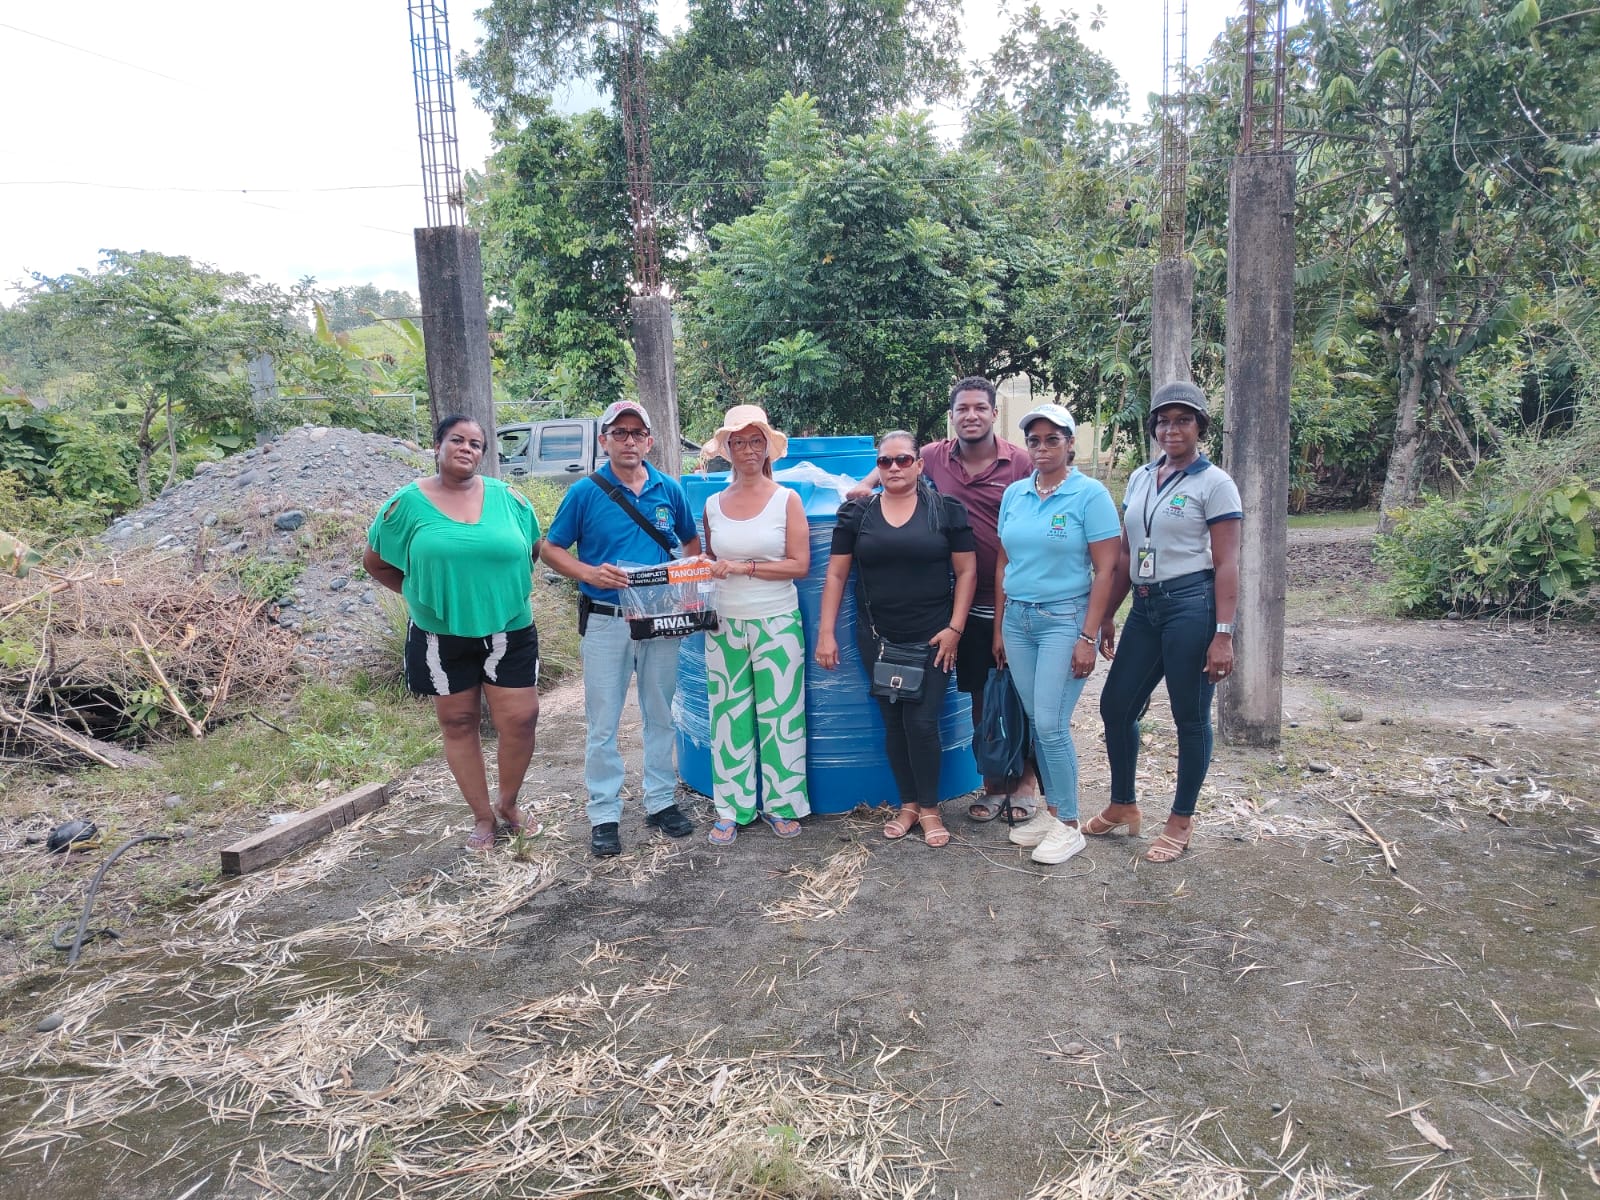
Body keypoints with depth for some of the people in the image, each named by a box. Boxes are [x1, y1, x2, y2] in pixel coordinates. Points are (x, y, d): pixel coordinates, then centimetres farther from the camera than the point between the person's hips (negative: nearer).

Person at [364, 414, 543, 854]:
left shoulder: (508, 497, 1)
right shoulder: (407, 502, -3)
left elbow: (531, 550, 15)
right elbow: (375, 563, 6)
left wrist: (507, 588, 7)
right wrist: (422, 595, 3)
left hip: (509, 631, 1)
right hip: (443, 636, -1)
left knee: (520, 720, -1)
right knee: (459, 724, 8)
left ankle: (508, 805, 23)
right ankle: (483, 818, 23)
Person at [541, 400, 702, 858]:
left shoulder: (669, 490, 2)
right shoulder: (585, 492, -5)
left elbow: (692, 543, 15)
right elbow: (551, 549, -1)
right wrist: (588, 573, -19)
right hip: (605, 622, -2)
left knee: (660, 716, 13)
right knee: (603, 724, 4)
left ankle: (660, 801, 27)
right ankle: (604, 814, 16)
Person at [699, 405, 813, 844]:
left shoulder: (787, 500, -2)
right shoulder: (713, 504, 7)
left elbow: (799, 565, -8)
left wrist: (744, 567, -16)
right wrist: (705, 573, -5)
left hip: (776, 623, -3)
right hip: (724, 624, 3)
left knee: (780, 715, 3)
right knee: (728, 716, 6)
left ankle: (781, 803, 19)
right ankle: (730, 808, 18)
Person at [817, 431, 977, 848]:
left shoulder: (946, 509, -1)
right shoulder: (856, 513, 2)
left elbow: (966, 571, -1)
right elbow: (836, 575, 2)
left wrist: (955, 628, -8)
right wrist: (826, 633, -2)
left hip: (932, 638, -2)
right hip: (878, 638, 2)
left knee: (922, 721, -3)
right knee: (893, 722, 10)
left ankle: (930, 807, 16)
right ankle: (908, 804, 25)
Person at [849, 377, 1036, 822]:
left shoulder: (1018, 461, -9)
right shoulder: (937, 456, 1)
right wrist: (867, 483, 4)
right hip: (970, 602, 3)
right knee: (980, 697, 12)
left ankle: (1026, 779, 27)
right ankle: (993, 784, 27)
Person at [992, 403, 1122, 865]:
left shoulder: (1090, 493, -7)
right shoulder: (1014, 493, 8)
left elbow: (1105, 570, -10)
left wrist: (1088, 638, -14)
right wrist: (999, 628, 12)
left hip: (1064, 619, -5)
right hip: (1017, 619, 5)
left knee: (1051, 724, -7)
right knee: (1036, 722, 10)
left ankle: (1067, 824, 9)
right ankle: (1051, 807, 26)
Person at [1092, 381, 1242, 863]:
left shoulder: (1214, 483, -5)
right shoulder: (1140, 478, 12)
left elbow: (1226, 565, -9)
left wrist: (1223, 634, -14)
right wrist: (1107, 615, 14)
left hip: (1191, 605, -6)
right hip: (1145, 606, 7)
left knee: (1190, 717, 4)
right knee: (1115, 704, 10)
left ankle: (1181, 822, 20)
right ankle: (1123, 806, 28)